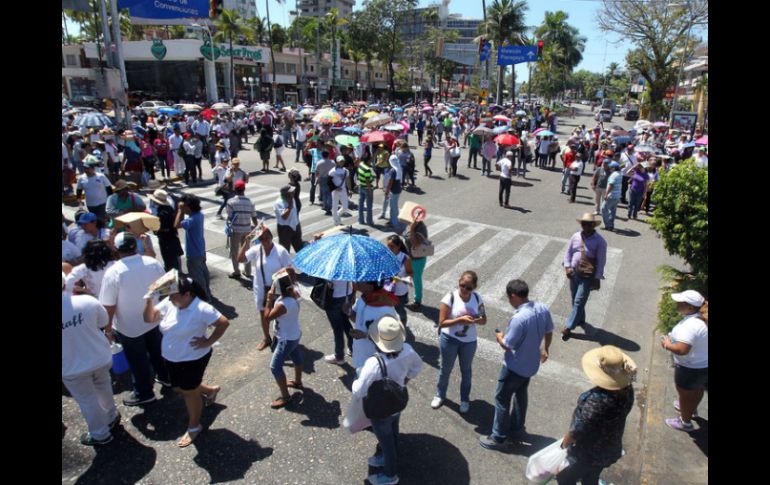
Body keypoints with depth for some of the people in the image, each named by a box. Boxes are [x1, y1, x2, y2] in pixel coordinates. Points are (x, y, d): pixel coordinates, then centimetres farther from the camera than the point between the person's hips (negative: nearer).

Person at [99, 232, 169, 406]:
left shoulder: (113, 272, -25)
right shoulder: (153, 263, -13)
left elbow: (109, 306, -19)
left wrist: (108, 328, -6)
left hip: (129, 326, -4)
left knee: (137, 360, 15)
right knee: (156, 349, 27)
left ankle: (144, 393, 33)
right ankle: (164, 376, 47)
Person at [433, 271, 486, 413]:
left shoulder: (477, 298, -10)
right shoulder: (450, 297, -21)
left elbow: (484, 320, -2)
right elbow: (442, 323, -21)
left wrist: (475, 320, -25)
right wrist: (460, 320, -34)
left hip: (469, 341, 2)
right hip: (449, 340, -2)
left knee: (466, 370, 20)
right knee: (446, 369, 18)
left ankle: (465, 399, 42)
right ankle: (440, 395, 42)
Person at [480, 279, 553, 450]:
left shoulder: (519, 318, -34)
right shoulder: (543, 309, -10)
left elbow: (507, 345, -24)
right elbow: (549, 332, 7)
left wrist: (499, 337, -2)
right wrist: (545, 349, 24)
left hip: (515, 367, -8)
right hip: (532, 364, 8)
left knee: (502, 399, 9)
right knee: (521, 395, 27)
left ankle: (497, 438, 22)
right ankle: (516, 429, 44)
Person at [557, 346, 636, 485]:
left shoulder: (597, 400, -38)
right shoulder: (627, 389, -15)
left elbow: (578, 429, -26)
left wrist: (564, 443, -9)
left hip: (587, 454, -7)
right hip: (610, 450, 7)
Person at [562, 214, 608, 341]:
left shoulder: (600, 241, -11)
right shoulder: (575, 236, 1)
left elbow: (601, 261, -9)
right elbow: (568, 253, 9)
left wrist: (597, 278, -11)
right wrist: (567, 267, -5)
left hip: (588, 276, -5)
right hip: (574, 273, 5)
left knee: (579, 302, -6)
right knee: (575, 300, 17)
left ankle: (568, 327, 1)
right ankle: (580, 320, 39)